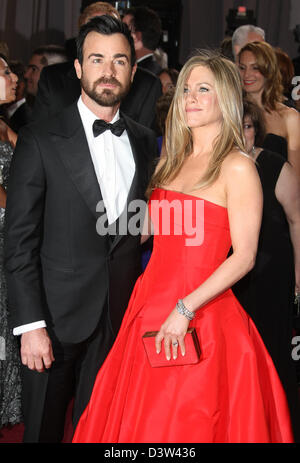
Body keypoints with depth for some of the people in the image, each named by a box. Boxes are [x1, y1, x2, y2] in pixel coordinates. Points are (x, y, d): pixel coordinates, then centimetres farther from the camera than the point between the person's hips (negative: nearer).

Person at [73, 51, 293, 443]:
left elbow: (244, 257, -15)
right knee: (138, 420, 13)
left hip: (201, 319, -7)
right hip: (151, 305, 7)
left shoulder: (237, 167, -9)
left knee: (187, 425, 2)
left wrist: (185, 309, -19)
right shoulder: (172, 161, 13)